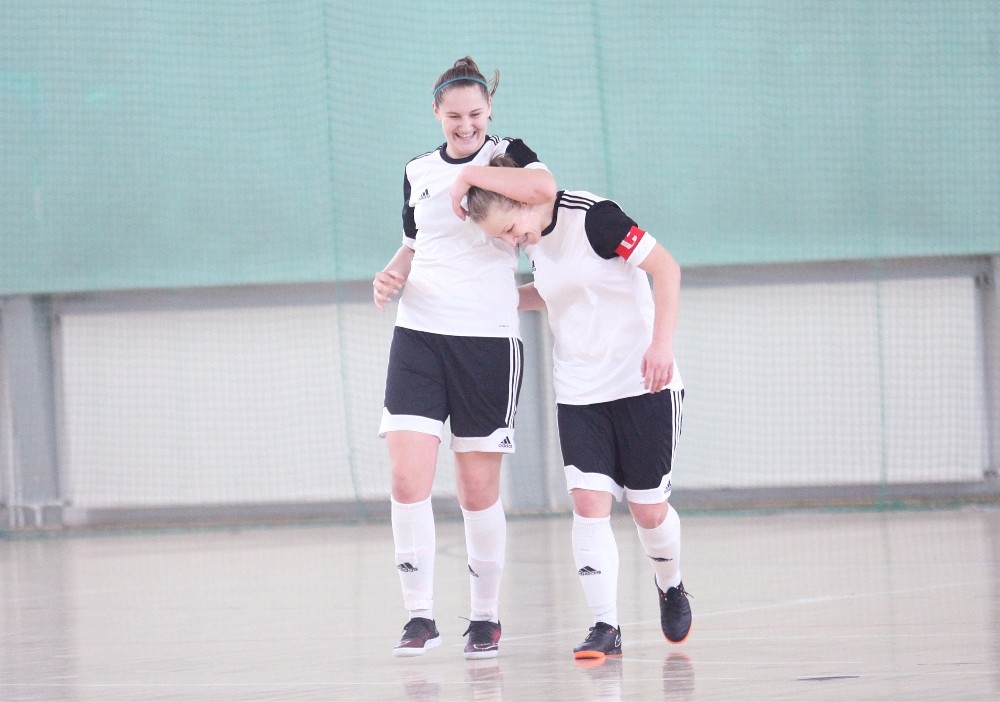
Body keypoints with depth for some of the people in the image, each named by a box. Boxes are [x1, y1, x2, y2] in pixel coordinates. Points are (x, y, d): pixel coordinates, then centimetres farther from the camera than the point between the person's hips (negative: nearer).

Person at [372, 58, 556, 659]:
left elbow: (544, 188, -25)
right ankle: (420, 616, -4)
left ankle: (486, 618, 16)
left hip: (489, 339, -3)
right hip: (419, 334, 3)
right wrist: (393, 276, 6)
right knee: (408, 480, -10)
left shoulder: (507, 156, -1)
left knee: (479, 490, 2)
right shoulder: (418, 173, 12)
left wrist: (470, 178, -18)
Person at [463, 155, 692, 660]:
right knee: (589, 502, -10)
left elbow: (665, 268, -18)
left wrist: (662, 342, -26)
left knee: (648, 508, 4)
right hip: (578, 392, 5)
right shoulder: (534, 241, 4)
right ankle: (605, 626, -9)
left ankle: (671, 588, 34)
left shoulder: (591, 216, -18)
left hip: (641, 383, -5)